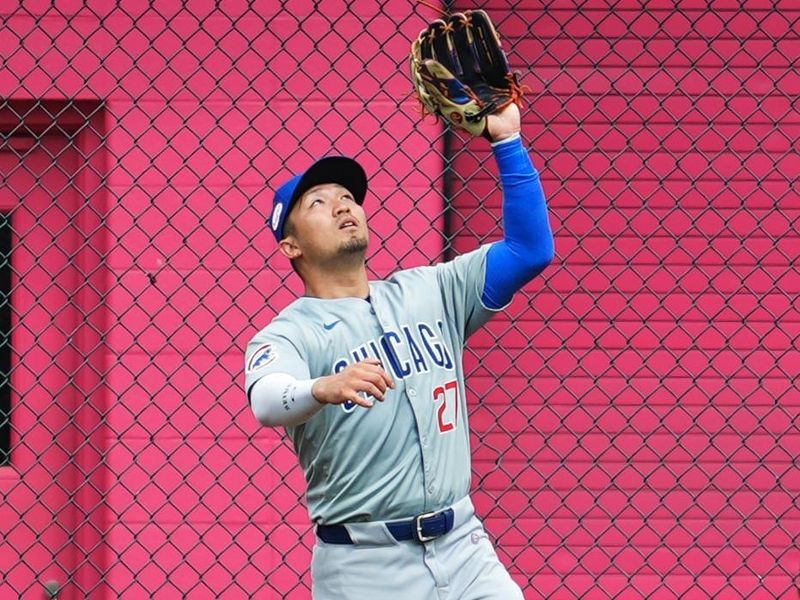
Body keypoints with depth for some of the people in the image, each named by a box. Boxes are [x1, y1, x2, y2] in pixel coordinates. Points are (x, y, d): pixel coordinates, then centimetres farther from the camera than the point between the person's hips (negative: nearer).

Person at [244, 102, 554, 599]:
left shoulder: (428, 293, 12)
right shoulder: (289, 334, -4)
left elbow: (530, 250, 7)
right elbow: (267, 401, -26)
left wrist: (506, 141, -1)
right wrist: (323, 389, -48)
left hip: (464, 553, 4)